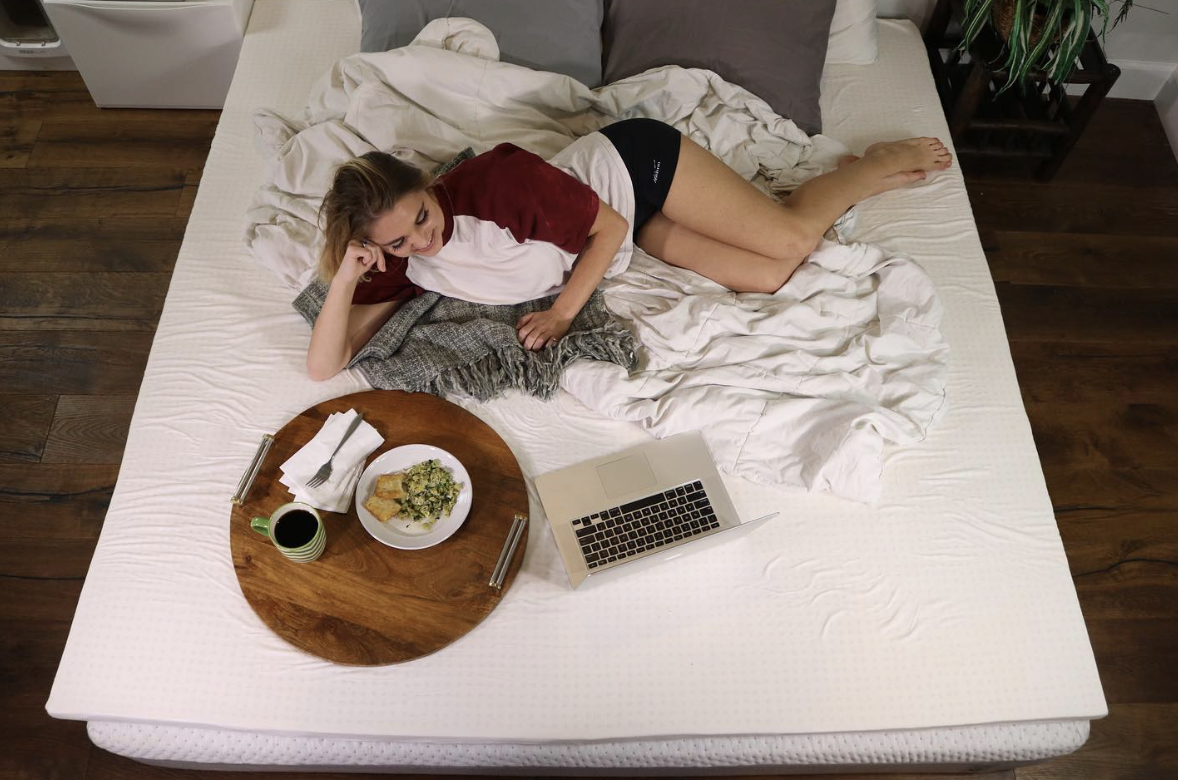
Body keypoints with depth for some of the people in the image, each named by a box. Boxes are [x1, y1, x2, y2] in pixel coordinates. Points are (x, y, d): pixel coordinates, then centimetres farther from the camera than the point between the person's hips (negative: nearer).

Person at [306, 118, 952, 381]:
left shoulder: (494, 181, -33)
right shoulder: (401, 268, -16)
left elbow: (608, 226, -22)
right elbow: (324, 366, -17)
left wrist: (562, 312, -29)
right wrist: (344, 277, -33)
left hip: (632, 163, -4)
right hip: (630, 231, 4)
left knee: (790, 237, -9)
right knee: (767, 277, -3)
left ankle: (879, 164, 23)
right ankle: (868, 177, 21)